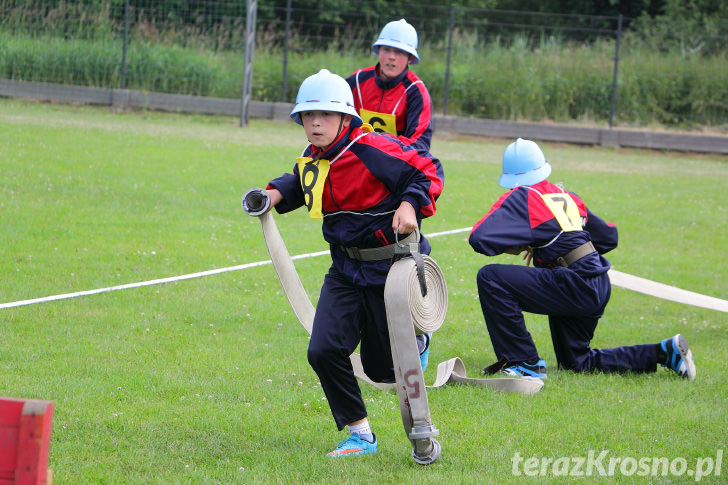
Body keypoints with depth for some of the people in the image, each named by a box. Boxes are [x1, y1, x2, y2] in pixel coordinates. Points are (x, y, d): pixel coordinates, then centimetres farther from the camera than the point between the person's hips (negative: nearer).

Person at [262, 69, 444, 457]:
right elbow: (302, 182, 26)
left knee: (382, 367, 2)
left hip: (392, 267, -6)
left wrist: (411, 205, -30)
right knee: (324, 352, -11)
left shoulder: (371, 150, -22)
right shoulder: (311, 160, 2)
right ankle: (360, 435, 4)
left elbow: (427, 170, -15)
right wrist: (277, 194, 7)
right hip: (346, 271, 6)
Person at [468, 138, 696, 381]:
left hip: (574, 288, -8)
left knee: (490, 277, -12)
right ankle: (665, 352, 20)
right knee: (577, 362, 25)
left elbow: (479, 238, -12)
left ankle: (525, 363, -10)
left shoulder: (522, 197, -4)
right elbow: (608, 237, 28)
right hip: (597, 288, 8)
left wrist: (510, 247, 7)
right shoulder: (567, 197, 18)